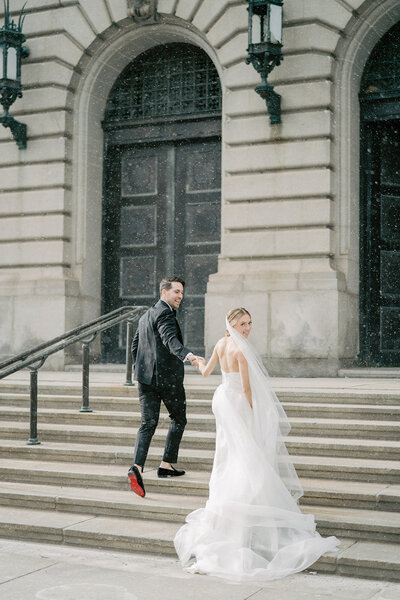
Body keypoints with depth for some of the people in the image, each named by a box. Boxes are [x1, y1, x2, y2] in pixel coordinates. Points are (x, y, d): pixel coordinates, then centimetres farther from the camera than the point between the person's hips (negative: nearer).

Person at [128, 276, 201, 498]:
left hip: (146, 378, 7)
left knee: (148, 423, 3)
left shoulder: (145, 316, 18)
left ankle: (137, 467, -16)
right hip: (168, 377, -7)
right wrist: (188, 355, -45)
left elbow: (134, 347, 23)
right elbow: (170, 339, -30)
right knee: (178, 419, 13)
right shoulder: (164, 313, -11)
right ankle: (166, 465, 18)